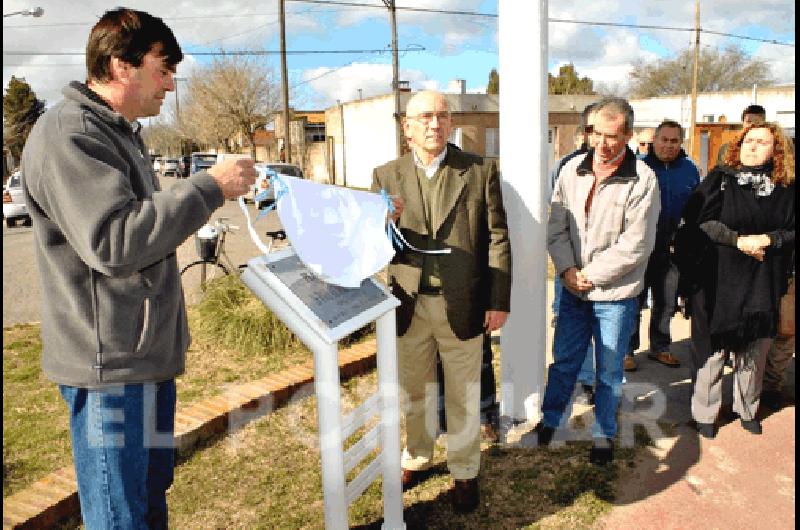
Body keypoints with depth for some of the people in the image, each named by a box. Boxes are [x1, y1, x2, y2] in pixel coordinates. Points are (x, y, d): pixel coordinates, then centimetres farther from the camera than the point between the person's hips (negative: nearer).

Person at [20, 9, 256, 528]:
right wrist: (210, 186, -23)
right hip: (110, 364, -10)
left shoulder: (120, 131, 16)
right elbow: (113, 241, -28)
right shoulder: (67, 135, -17)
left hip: (148, 352, 10)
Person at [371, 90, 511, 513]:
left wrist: (499, 302, -7)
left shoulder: (480, 171, -2)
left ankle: (464, 471, 33)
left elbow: (498, 239, -3)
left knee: (463, 396, 13)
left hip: (462, 305, -2)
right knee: (414, 392, 19)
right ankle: (416, 457, 42)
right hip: (409, 305, 2)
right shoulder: (387, 175, 3)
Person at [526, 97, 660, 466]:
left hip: (616, 293, -3)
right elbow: (557, 227, 2)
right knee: (563, 362, 16)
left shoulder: (642, 179, -12)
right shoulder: (572, 170, 0)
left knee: (609, 370, 11)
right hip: (573, 288, 3)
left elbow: (635, 245, -15)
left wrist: (591, 274, -13)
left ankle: (604, 434, 31)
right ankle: (549, 421, 34)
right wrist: (567, 269, -10)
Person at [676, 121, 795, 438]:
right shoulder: (720, 179, -1)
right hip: (718, 280, -3)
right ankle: (704, 414, 17)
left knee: (755, 349, 13)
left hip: (763, 284, 3)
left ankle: (747, 409, 33)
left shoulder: (785, 188, 5)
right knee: (712, 348, 3)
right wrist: (738, 240, -17)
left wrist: (766, 239, -13)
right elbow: (698, 221, -10)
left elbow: (791, 231, 4)